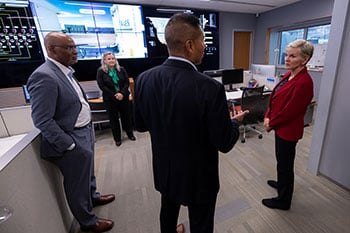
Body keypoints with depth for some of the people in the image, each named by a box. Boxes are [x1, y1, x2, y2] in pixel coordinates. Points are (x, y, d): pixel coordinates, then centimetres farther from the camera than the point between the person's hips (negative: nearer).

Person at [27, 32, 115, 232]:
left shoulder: (66, 71, 7)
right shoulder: (44, 76, -21)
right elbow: (42, 121, -23)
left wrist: (88, 129, 13)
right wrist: (70, 146, -19)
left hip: (85, 133, 9)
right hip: (72, 141, -8)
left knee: (88, 173, 28)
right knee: (78, 184, 13)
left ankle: (93, 196, 54)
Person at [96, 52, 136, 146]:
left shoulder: (121, 69, 4)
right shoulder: (100, 71, -2)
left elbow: (127, 82, 0)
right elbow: (102, 86, -8)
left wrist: (122, 93, -16)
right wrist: (114, 95, -15)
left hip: (124, 97, 2)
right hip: (110, 99, -1)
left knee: (127, 116, 11)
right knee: (114, 119, 8)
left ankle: (130, 134, 30)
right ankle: (117, 138, 23)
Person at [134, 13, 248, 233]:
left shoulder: (144, 79, -13)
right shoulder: (210, 88, -28)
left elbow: (140, 125, -1)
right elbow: (224, 143, -18)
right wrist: (235, 122, 2)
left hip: (164, 171, 5)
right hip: (199, 176, -4)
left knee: (168, 211, 33)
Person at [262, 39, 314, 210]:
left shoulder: (304, 82, -24)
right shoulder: (289, 75, 3)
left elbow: (289, 111, -23)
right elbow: (275, 98, 7)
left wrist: (271, 124, -11)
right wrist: (268, 117, -2)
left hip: (288, 130, -8)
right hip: (280, 127, 9)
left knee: (285, 163, 8)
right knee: (281, 159, 26)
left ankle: (283, 200, 30)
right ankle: (281, 183, 51)